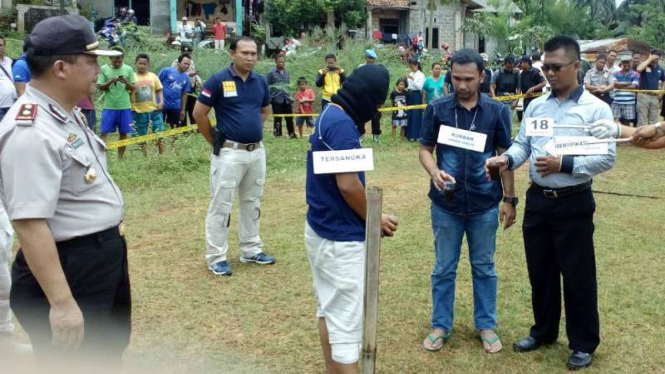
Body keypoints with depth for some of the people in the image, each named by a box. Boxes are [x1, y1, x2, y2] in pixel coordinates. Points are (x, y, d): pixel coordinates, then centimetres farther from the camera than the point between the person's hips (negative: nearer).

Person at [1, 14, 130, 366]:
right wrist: (61, 303, -33)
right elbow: (29, 225, -31)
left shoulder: (69, 114, 6)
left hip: (105, 259, 10)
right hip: (67, 269, -10)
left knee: (110, 351, 27)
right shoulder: (31, 132, -26)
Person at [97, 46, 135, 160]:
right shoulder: (104, 69, 1)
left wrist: (126, 82, -15)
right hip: (109, 107, -1)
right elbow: (99, 87, -2)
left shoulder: (128, 69, 4)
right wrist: (111, 81, -18)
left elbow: (133, 89, 5)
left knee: (123, 133, 6)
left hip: (124, 107, 2)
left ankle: (120, 158, 15)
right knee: (104, 132, -3)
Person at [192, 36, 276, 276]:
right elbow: (199, 114, -7)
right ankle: (216, 257, 10)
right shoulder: (218, 80, -11)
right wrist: (216, 142, -2)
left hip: (257, 151, 6)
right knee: (221, 205, 0)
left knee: (252, 203, 16)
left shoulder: (260, 81, 5)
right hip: (229, 153, -6)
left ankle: (251, 250, 29)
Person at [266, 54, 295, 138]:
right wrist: (269, 99, -10)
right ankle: (278, 134, 10)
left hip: (286, 99, 4)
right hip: (276, 99, -4)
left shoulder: (287, 72, 11)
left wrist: (290, 97, 16)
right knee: (277, 118, 2)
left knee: (289, 118, 5)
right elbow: (267, 86, -5)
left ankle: (292, 134, 14)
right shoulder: (271, 72, -5)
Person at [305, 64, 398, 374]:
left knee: (329, 309, 19)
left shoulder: (329, 115, 10)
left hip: (321, 229, 10)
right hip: (341, 238, -10)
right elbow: (348, 185, -24)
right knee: (346, 319, -3)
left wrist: (367, 216, 8)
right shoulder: (342, 124, -20)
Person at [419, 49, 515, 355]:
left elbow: (505, 156, 3)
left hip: (485, 204, 0)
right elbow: (425, 149, 0)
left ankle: (486, 325, 28)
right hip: (446, 204, 0)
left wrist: (509, 198, 2)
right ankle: (440, 325, 25)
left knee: (484, 267, 13)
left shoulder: (497, 111, -3)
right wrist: (435, 173, -21)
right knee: (444, 268, 11)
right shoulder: (437, 109, -4)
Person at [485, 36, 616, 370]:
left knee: (577, 275, 6)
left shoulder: (595, 109, -8)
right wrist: (507, 159, -14)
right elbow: (522, 144, 7)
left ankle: (584, 343, 25)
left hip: (573, 203, -5)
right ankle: (543, 331, 37)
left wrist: (563, 164, -22)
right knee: (539, 271, 17)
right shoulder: (536, 106, 8)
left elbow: (607, 157, -13)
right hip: (537, 200, 5)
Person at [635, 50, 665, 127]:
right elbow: (639, 69, -29)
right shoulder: (645, 66, -4)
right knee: (642, 120, -2)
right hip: (643, 96, -4)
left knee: (653, 121, 11)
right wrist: (649, 59, -19)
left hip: (655, 97, 5)